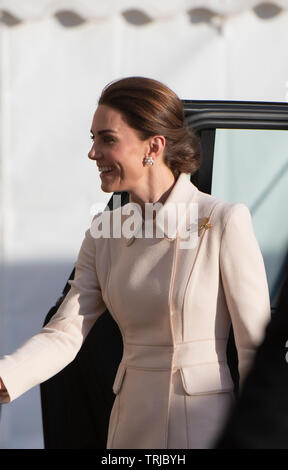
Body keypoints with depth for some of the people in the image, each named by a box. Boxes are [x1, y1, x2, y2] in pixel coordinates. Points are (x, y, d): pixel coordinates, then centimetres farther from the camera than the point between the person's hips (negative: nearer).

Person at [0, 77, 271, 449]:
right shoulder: (104, 232, 4)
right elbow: (64, 334, -2)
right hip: (131, 428, 5)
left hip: (206, 428, -5)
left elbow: (256, 345, -10)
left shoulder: (224, 222, -12)